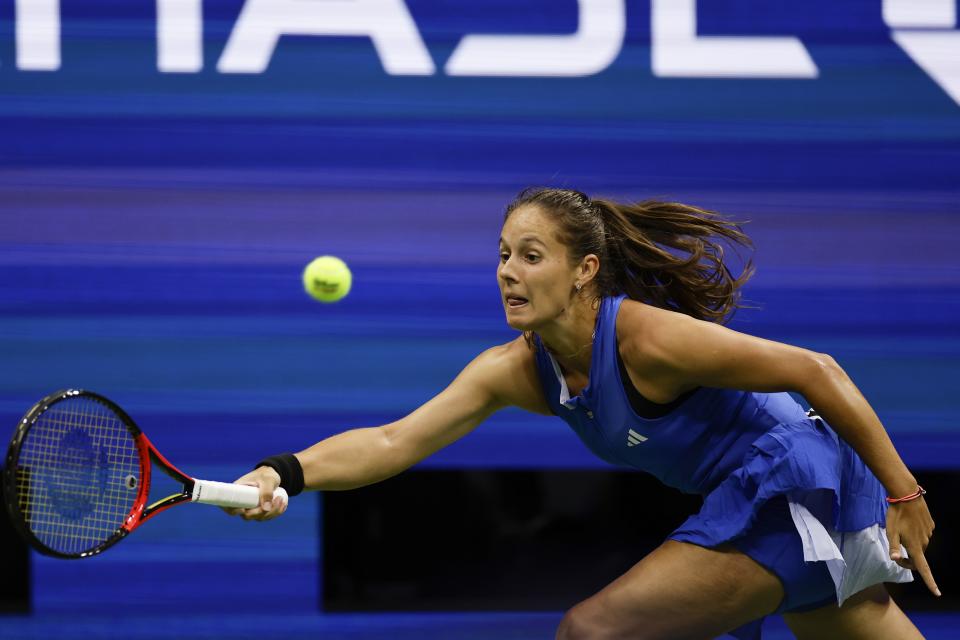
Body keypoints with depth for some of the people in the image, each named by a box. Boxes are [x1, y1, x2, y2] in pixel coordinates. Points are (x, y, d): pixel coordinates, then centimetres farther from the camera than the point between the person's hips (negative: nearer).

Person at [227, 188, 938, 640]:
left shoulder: (647, 337, -24)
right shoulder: (516, 370, -2)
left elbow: (817, 371, -20)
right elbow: (391, 442, -9)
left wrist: (903, 495, -17)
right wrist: (286, 472, -26)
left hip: (794, 485, -8)